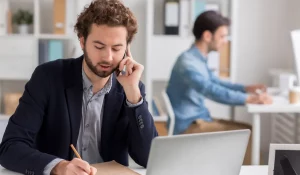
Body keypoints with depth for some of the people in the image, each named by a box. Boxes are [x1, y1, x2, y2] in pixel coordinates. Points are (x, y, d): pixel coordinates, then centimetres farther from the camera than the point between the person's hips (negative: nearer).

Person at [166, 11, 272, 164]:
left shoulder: (198, 60, 12)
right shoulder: (188, 62, -21)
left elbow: (216, 83, 24)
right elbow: (213, 91, -33)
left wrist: (245, 88, 11)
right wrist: (249, 99, -34)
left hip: (198, 120, 10)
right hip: (188, 127, -10)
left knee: (249, 131, 5)